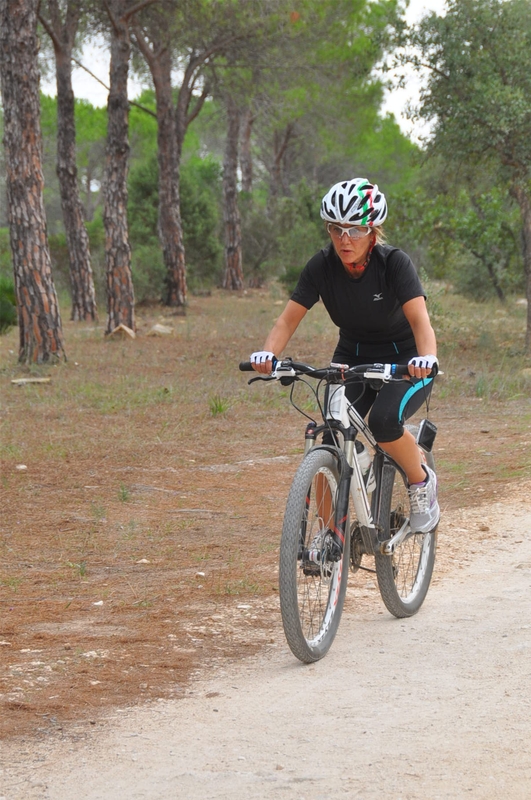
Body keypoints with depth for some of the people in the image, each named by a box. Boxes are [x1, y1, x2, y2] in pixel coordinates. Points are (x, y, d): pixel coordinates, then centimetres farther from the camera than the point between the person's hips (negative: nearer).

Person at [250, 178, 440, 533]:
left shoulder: (394, 262, -24)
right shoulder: (322, 266, -14)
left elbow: (419, 319, -35)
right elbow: (289, 318, -16)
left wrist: (427, 358, -56)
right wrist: (268, 353, -37)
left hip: (404, 361, -3)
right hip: (352, 358, 3)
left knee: (384, 421, -32)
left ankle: (422, 482, -3)